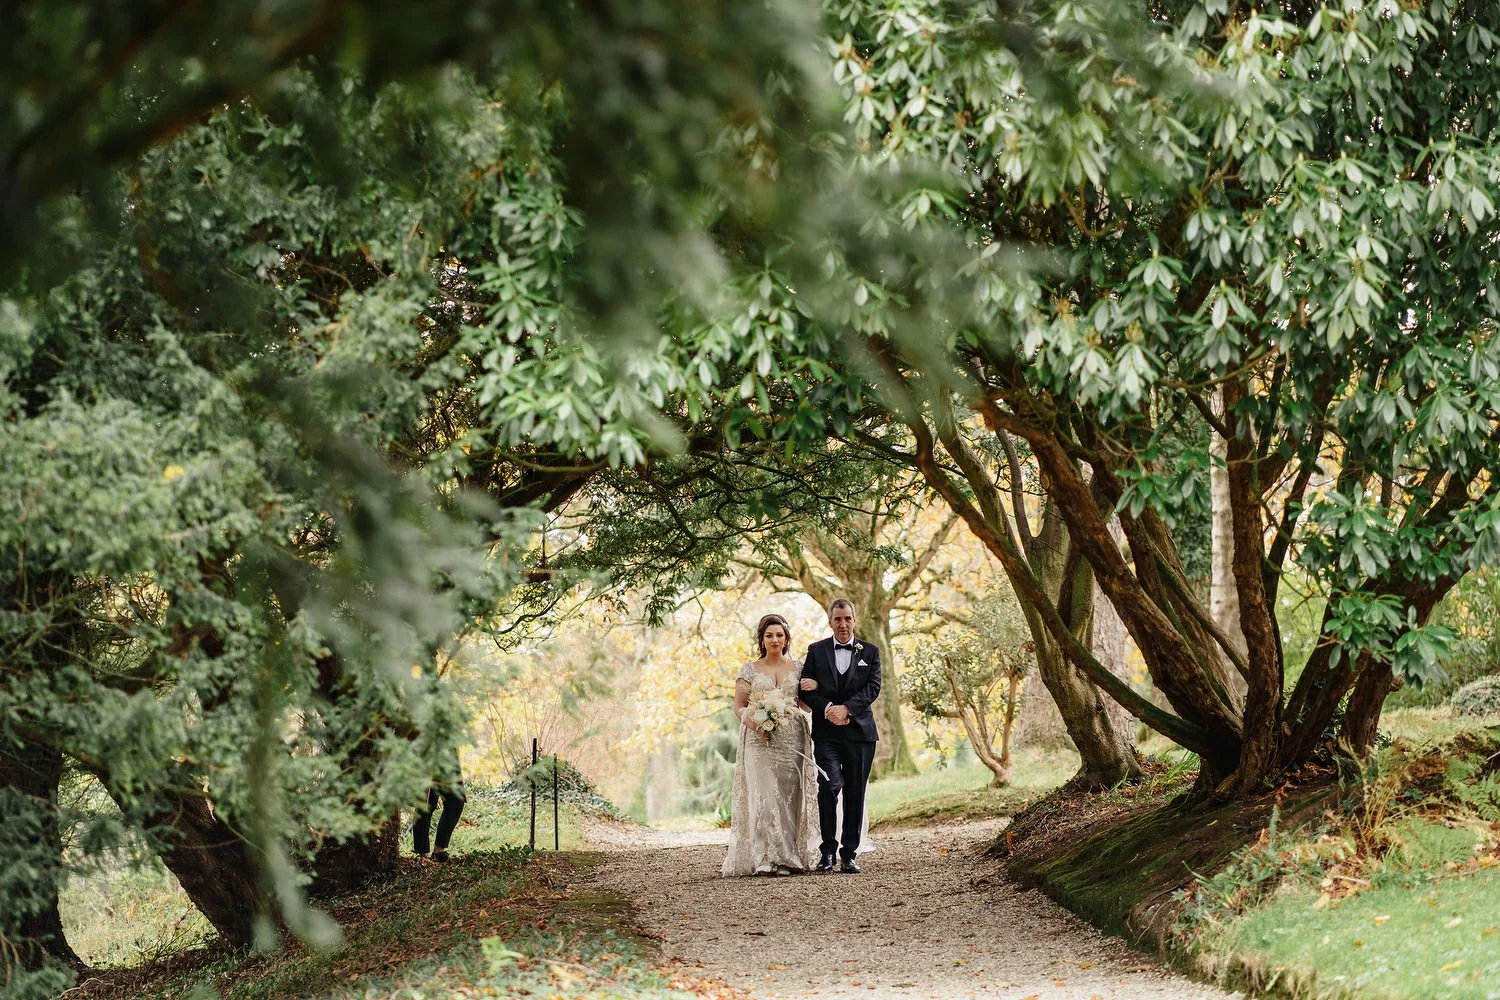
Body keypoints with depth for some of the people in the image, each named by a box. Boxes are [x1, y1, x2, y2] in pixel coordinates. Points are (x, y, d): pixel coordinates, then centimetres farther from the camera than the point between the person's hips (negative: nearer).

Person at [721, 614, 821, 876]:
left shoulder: (797, 668, 10)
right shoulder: (750, 670, 7)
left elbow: (807, 705, 12)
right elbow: (739, 706, 6)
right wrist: (753, 722, -14)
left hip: (791, 742, 1)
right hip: (760, 740, -1)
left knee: (788, 796, 0)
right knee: (765, 795, -12)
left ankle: (790, 856, 6)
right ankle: (768, 858, -14)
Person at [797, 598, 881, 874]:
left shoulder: (870, 652, 9)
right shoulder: (816, 651, 9)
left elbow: (873, 687, -2)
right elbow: (806, 689, 3)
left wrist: (846, 708, -16)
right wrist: (828, 708, -14)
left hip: (859, 730, 1)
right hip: (826, 732, -1)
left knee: (855, 795, 3)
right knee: (830, 786, -17)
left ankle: (849, 854, 10)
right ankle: (828, 850, -7)